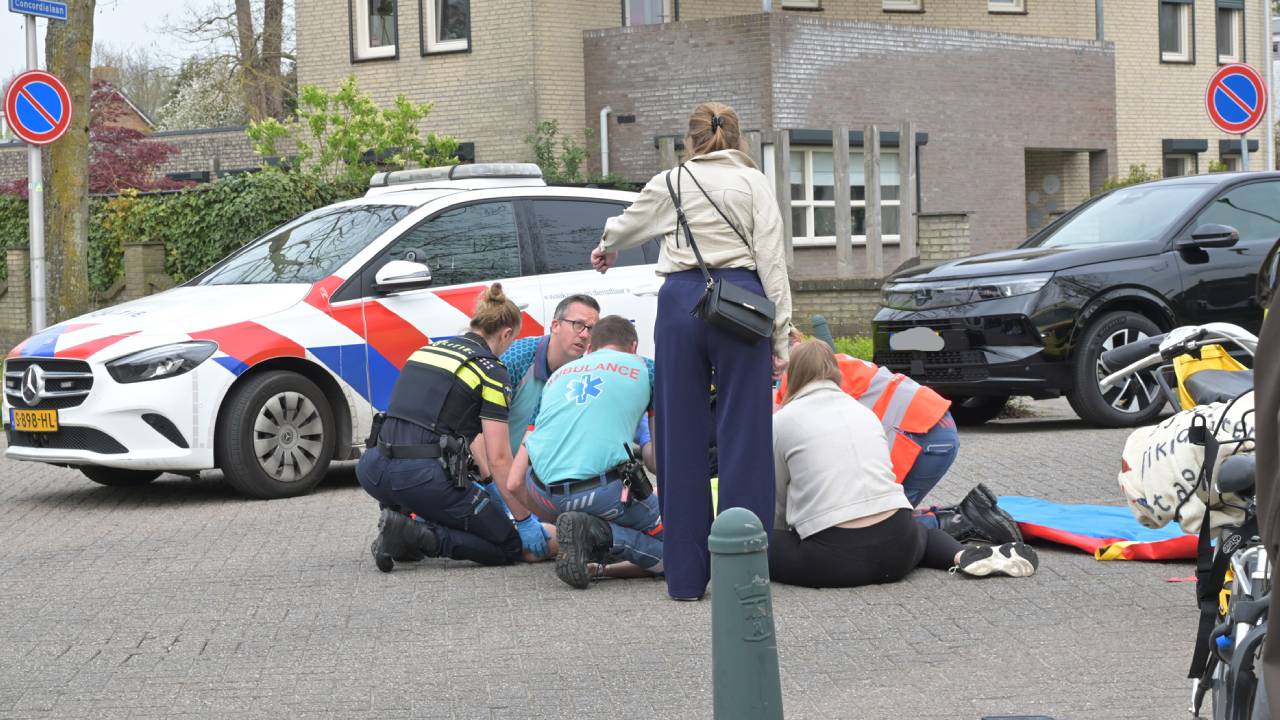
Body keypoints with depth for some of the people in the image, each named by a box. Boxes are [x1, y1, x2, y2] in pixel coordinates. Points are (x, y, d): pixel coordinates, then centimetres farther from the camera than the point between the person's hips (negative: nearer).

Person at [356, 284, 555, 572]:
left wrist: (467, 484, 37)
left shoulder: (428, 350, 20)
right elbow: (498, 458, -5)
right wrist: (525, 520, 3)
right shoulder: (490, 370, 0)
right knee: (510, 548, 7)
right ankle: (419, 536, -11)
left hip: (373, 472, 7)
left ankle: (404, 519, 14)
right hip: (423, 478, -7)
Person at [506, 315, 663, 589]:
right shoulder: (643, 368, 19)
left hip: (545, 494, 4)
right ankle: (599, 533, -13)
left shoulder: (558, 375, 27)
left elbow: (514, 483, 24)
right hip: (604, 490, -4)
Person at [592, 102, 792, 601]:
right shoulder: (754, 183, 7)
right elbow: (772, 260, -1)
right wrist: (779, 335, 1)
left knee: (682, 437, 5)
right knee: (743, 435, 1)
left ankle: (686, 576, 6)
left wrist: (605, 249, 54)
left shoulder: (669, 183, 13)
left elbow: (626, 224, 32)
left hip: (681, 302, 1)